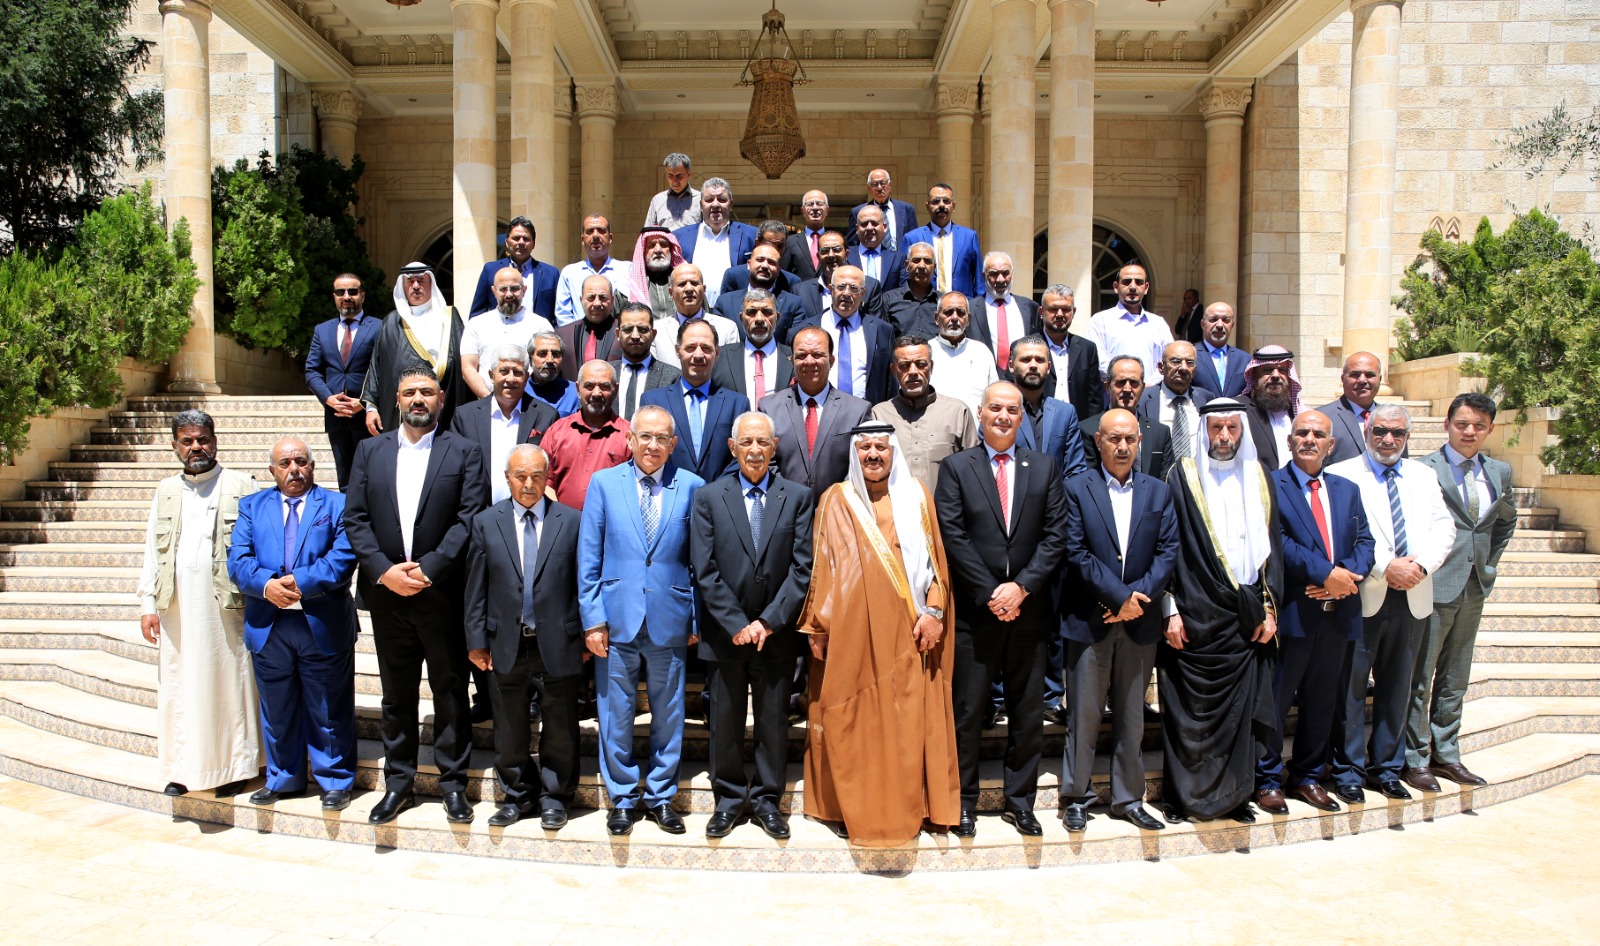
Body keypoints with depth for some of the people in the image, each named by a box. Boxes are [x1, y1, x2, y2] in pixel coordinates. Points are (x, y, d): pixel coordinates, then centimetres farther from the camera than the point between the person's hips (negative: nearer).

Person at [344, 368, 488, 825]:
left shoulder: (464, 452, 1)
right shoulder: (370, 451, 10)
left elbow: (470, 519, -7)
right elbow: (355, 518, 4)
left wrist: (429, 568, -16)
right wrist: (383, 570, -9)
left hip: (442, 594, -2)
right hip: (386, 593, 3)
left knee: (451, 691, 6)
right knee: (396, 693, 13)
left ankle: (453, 782, 18)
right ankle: (398, 783, 24)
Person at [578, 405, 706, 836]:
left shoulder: (692, 487, 2)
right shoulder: (604, 483, 2)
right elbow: (588, 558, 1)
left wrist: (698, 618, 1)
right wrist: (592, 618, -5)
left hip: (670, 619, 0)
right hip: (616, 618, 0)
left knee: (668, 713, 11)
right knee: (615, 713, 9)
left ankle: (661, 796, 27)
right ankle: (623, 797, 25)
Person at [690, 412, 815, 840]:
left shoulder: (798, 497, 1)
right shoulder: (709, 498, 1)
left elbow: (802, 568, -4)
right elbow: (705, 570, -5)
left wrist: (769, 621, -11)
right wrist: (737, 624, -11)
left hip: (775, 632, 0)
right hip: (724, 632, 0)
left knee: (774, 721, 10)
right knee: (725, 721, 10)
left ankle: (767, 799, 25)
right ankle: (729, 799, 25)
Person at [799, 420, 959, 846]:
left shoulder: (915, 496, 8)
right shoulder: (836, 500, 4)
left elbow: (934, 557, 7)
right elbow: (822, 566, 3)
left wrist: (934, 610, -4)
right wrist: (818, 627, -2)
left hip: (906, 632, 1)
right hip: (851, 631, -1)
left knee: (908, 720, 4)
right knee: (850, 722, 3)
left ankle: (907, 807, 18)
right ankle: (850, 808, 16)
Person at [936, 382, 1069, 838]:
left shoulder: (1044, 468, 9)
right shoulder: (956, 468, 2)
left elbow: (1055, 535, 2)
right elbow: (953, 537, -5)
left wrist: (1022, 586, -10)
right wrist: (989, 593, -12)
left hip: (1029, 609, 2)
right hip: (974, 611, -2)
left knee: (1028, 711, 10)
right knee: (967, 710, 4)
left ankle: (1019, 800, 22)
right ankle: (964, 800, 17)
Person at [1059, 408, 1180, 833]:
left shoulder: (1158, 492, 9)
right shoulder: (1077, 488, -1)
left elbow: (1168, 553, 2)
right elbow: (1077, 553, -8)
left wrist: (1137, 595, -11)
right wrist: (1119, 596, -13)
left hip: (1139, 622, 3)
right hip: (1089, 619, -3)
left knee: (1132, 716, 11)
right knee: (1083, 715, 3)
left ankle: (1128, 799, 22)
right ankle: (1076, 797, 15)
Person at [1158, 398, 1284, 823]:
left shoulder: (1258, 477, 11)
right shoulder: (1183, 475, -1)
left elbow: (1272, 544, 11)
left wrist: (1269, 608, 4)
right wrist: (1171, 610, -9)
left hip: (1246, 615, 4)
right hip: (1195, 614, -3)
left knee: (1242, 706, 8)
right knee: (1189, 708, 1)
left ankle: (1235, 792, 21)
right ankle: (1183, 793, 14)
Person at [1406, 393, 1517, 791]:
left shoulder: (1500, 471, 9)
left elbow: (1506, 521, 24)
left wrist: (1489, 564, 16)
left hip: (1474, 588, 6)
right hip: (1433, 587, -6)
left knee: (1455, 680, 15)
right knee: (1419, 679, 2)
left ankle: (1445, 754, 26)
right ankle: (1415, 759, 12)